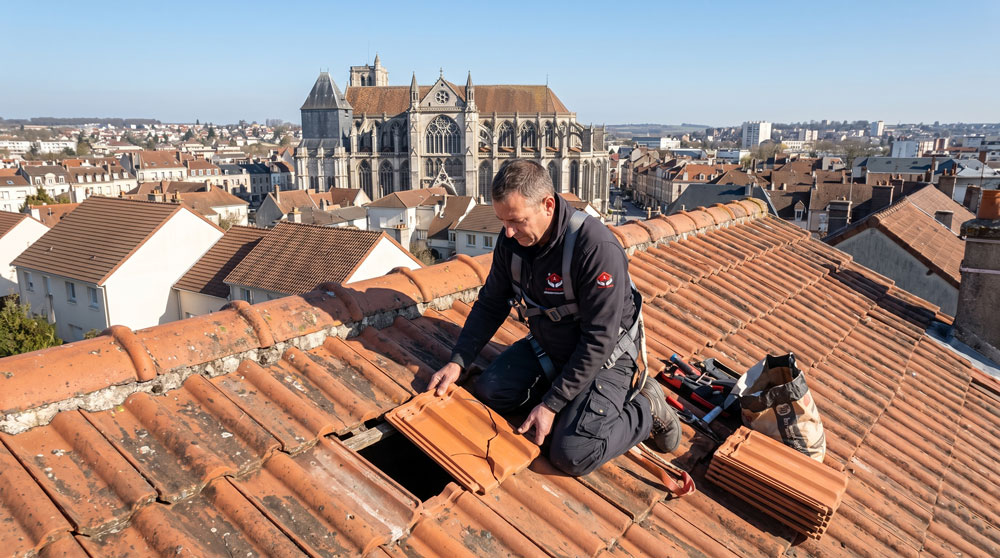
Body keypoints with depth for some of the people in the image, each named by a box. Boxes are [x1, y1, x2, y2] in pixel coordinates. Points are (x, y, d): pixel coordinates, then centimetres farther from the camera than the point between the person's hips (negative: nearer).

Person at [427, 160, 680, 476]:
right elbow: (491, 304, 3)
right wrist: (457, 362, -6)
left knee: (572, 454, -21)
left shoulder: (597, 249, -32)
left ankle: (645, 408, 4)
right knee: (487, 391, -7)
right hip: (546, 347, 7)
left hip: (603, 357, -7)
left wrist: (551, 405, -25)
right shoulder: (512, 239, -10)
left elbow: (598, 341, -28)